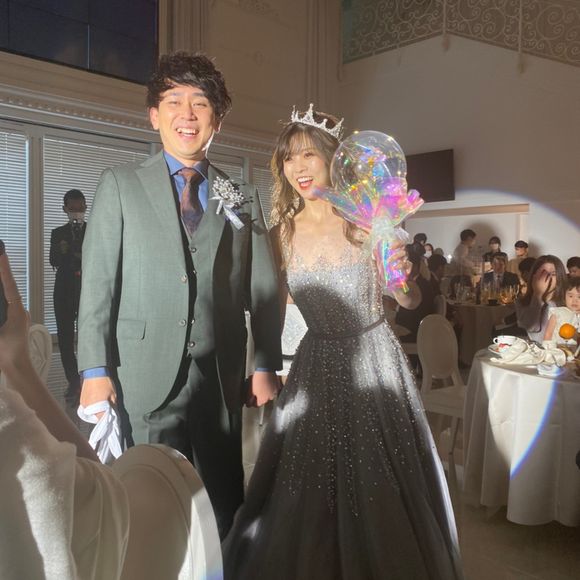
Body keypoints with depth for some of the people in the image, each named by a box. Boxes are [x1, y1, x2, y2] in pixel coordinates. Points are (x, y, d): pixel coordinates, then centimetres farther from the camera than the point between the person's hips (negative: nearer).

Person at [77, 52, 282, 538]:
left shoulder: (243, 198, 10)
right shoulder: (121, 184, 5)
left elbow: (263, 288, 7)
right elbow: (98, 280, 0)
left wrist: (266, 366, 1)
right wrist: (95, 370, -7)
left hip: (222, 378, 2)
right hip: (145, 375, -1)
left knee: (226, 506, 12)